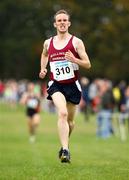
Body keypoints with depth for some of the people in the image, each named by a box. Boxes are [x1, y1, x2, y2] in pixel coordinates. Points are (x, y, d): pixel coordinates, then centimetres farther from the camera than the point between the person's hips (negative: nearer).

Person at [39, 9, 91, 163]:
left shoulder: (76, 42, -3)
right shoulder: (48, 43, 5)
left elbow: (88, 64, -4)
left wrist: (74, 60, -22)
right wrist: (43, 69, 14)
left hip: (72, 85, 1)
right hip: (56, 85, 0)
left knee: (70, 120, 13)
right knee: (62, 113, -25)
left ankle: (64, 145, 41)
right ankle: (65, 150, -29)